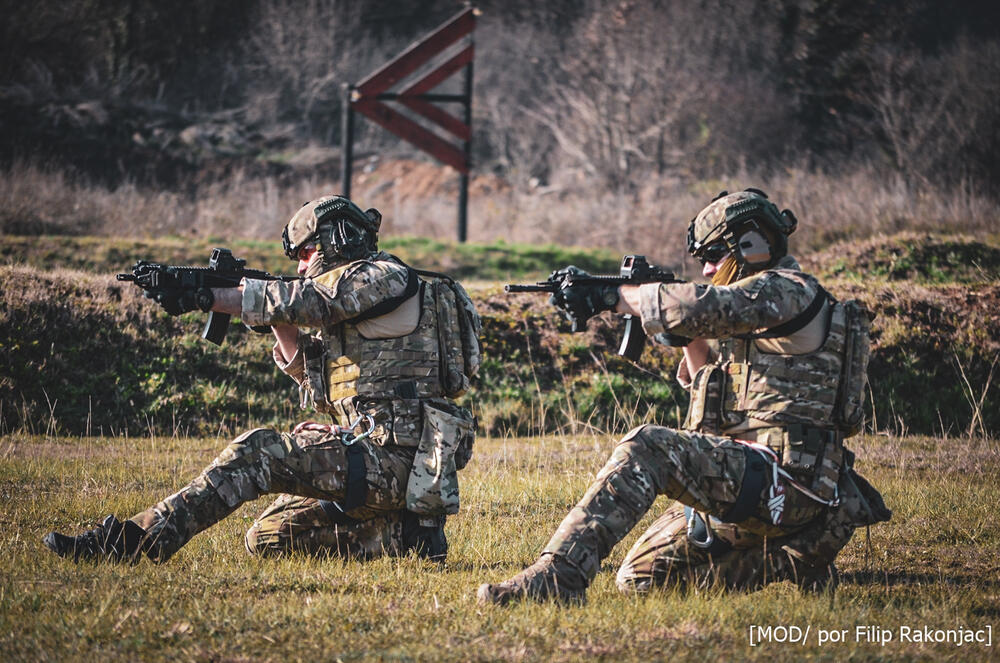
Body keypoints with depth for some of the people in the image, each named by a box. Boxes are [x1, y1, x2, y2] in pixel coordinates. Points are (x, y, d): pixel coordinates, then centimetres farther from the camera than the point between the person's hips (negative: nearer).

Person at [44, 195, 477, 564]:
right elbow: (316, 377, 22)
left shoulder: (385, 278, -8)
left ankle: (136, 540, -24)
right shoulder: (351, 293, 24)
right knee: (266, 538, 9)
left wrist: (204, 297, -16)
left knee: (257, 452, -20)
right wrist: (279, 322, 7)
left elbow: (303, 301, -18)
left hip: (393, 459, -10)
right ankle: (403, 534, 4)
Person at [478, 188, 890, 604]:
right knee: (639, 579, 8)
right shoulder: (760, 304, 24)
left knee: (647, 449, -26)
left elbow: (699, 306, -23)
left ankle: (557, 576, -34)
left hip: (783, 480, -11)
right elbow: (710, 385, 28)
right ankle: (792, 561, 10)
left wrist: (612, 297, -15)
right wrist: (693, 339, 11)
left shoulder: (787, 291, -8)